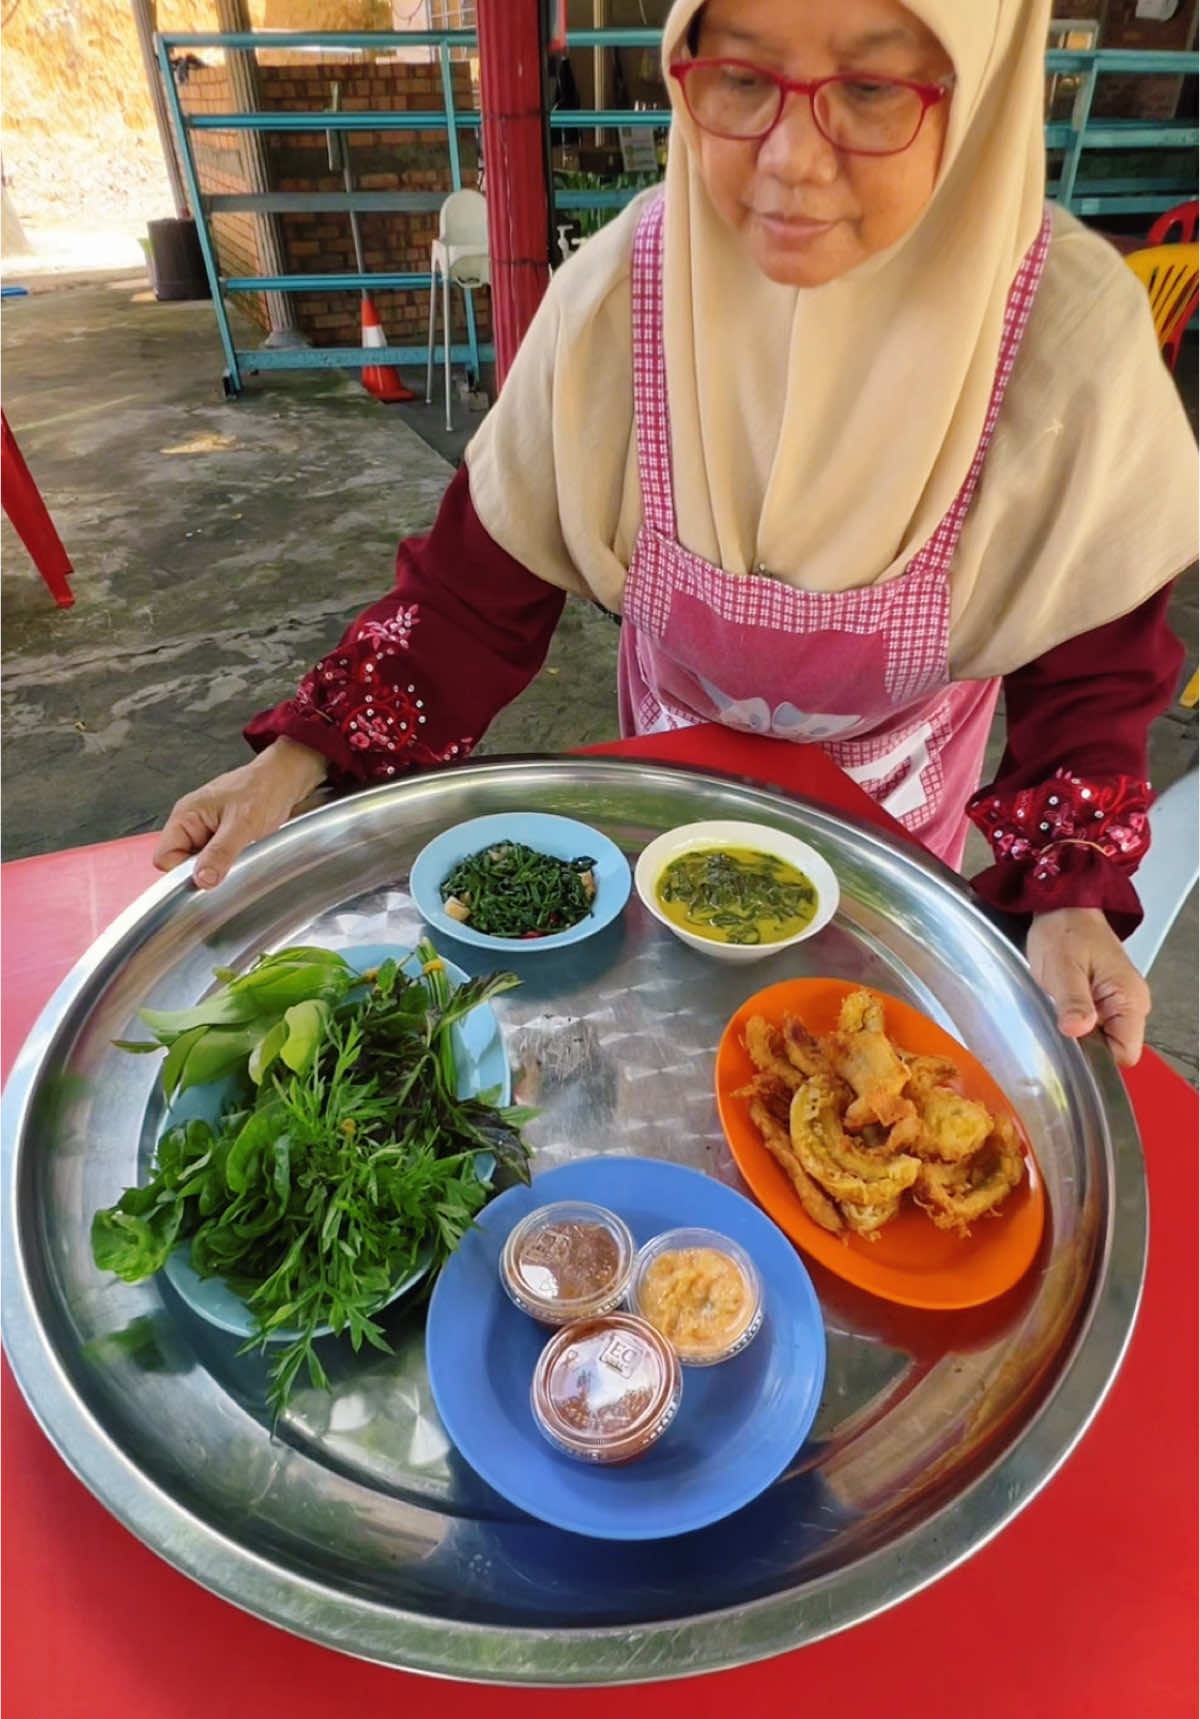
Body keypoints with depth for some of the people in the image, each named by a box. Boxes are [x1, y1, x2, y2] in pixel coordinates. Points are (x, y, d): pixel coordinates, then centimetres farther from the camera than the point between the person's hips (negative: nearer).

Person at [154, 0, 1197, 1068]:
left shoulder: (1072, 336, -27)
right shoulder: (618, 295, -25)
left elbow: (1092, 663, -15)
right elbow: (480, 585, -18)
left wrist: (1071, 894, -27)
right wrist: (299, 760, -25)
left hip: (901, 785, 0)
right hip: (677, 742, 2)